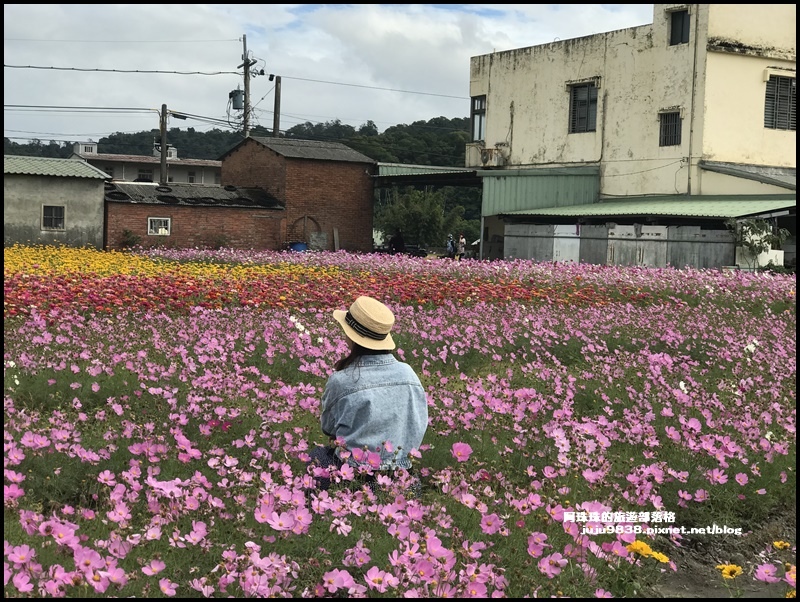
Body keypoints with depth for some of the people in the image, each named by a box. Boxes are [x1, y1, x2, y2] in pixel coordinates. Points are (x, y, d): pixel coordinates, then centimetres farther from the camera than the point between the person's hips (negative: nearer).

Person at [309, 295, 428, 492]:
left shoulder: (340, 381, -20)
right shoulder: (408, 373, -9)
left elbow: (327, 428, 0)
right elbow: (419, 425, 3)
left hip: (354, 473, -4)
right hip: (401, 472, 4)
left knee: (316, 455, 28)